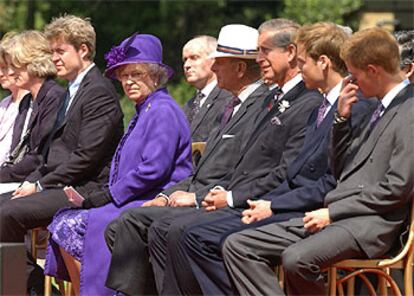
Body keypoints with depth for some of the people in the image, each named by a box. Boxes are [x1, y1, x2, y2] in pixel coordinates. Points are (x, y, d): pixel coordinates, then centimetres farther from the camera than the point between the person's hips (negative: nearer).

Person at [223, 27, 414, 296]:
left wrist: (332, 212, -14)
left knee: (297, 259, -37)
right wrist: (342, 118, 12)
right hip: (336, 215, 10)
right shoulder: (381, 108, 22)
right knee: (237, 246, -3)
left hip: (371, 223, -10)